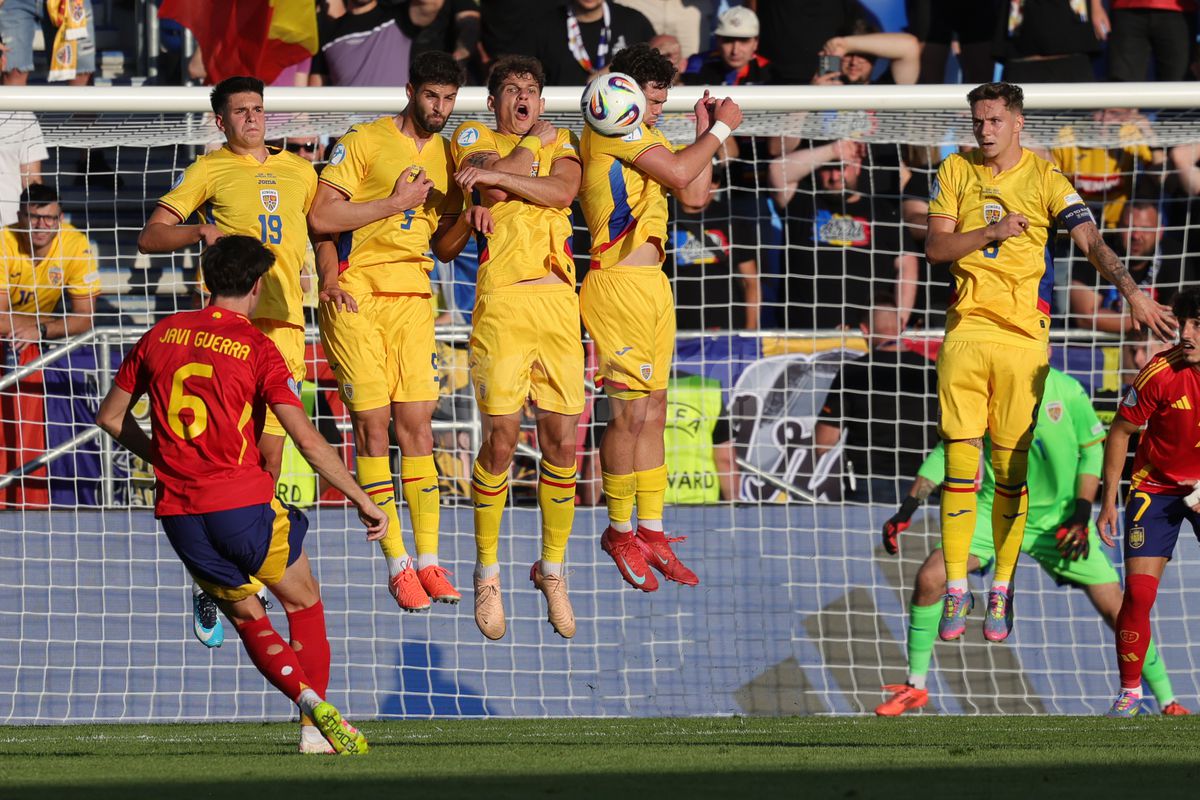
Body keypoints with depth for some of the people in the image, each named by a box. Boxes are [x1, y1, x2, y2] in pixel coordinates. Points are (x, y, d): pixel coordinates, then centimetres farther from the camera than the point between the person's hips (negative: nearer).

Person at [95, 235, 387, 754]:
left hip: (177, 511, 4)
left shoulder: (161, 336, 7)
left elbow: (110, 417, 15)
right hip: (243, 500, -4)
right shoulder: (257, 348, -7)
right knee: (303, 602, 15)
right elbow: (307, 441, -13)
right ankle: (316, 728, 4)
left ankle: (309, 699, -7)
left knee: (247, 617, 17)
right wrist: (361, 499, -6)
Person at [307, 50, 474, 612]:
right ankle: (397, 565, -4)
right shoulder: (364, 143, -5)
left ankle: (429, 561, 1)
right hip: (356, 295, -5)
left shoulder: (448, 156, 12)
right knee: (372, 424, -5)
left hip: (413, 297, 5)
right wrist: (396, 204, -12)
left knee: (417, 423, 0)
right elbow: (320, 216, -12)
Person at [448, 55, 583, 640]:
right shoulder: (474, 137, 13)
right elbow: (490, 188, -8)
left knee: (562, 441, 1)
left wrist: (498, 174, -9)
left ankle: (552, 569, 16)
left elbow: (563, 190, -2)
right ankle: (487, 573, 5)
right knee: (500, 439, -8)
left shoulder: (561, 142, 20)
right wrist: (532, 143, 2)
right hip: (501, 301, -3)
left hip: (558, 300, 3)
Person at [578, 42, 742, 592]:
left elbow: (694, 195, 19)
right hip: (619, 284, -9)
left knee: (652, 414, 9)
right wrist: (720, 129, -2)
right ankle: (619, 531, 3)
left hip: (652, 286, 9)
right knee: (628, 413, -7)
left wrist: (706, 132, 16)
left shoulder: (645, 138, 21)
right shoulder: (610, 128, -8)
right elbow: (680, 173, -15)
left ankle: (650, 532, 12)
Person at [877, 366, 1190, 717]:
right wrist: (905, 512, -5)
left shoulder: (1066, 390, -14)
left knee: (1115, 607, -7)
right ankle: (915, 687, 1)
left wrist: (1081, 516, -11)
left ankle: (1167, 700, 8)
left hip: (1058, 517, -2)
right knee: (930, 577, -16)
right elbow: (946, 453, 1)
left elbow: (1092, 450, -3)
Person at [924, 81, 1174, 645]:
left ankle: (1003, 590, 9)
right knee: (960, 461, -3)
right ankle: (956, 589, 4)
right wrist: (992, 232, -12)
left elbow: (1091, 241, -5)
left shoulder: (1045, 180, 3)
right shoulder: (955, 173, 9)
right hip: (967, 329, 1)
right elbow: (934, 247, 4)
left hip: (1023, 337, -1)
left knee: (1011, 468, 1)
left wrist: (1132, 293, -20)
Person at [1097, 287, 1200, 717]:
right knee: (1139, 592, -11)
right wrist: (1108, 502, -8)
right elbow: (1120, 432, -8)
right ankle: (1129, 692, 3)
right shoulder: (1160, 373, -20)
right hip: (1157, 486, -2)